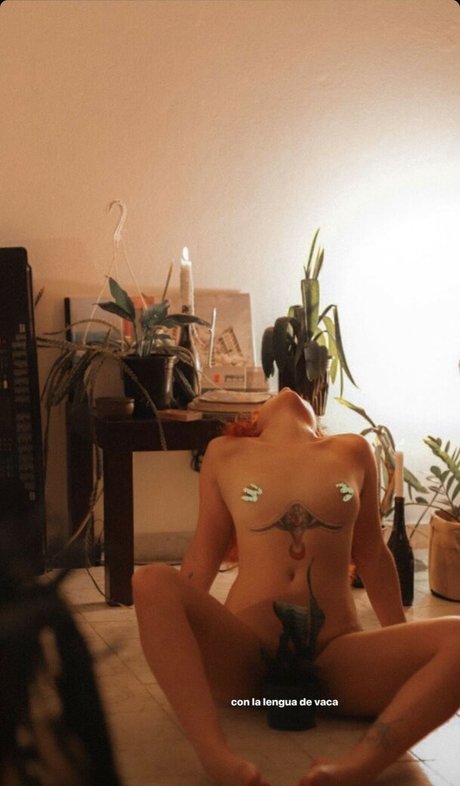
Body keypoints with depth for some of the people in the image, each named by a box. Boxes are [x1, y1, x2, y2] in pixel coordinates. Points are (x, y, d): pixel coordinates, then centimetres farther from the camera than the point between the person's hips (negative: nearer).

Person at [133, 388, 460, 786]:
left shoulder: (352, 452, 16)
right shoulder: (226, 454, 14)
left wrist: (403, 650, 28)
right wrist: (168, 649, 17)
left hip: (336, 657, 1)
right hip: (246, 653, -1)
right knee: (152, 582, -29)